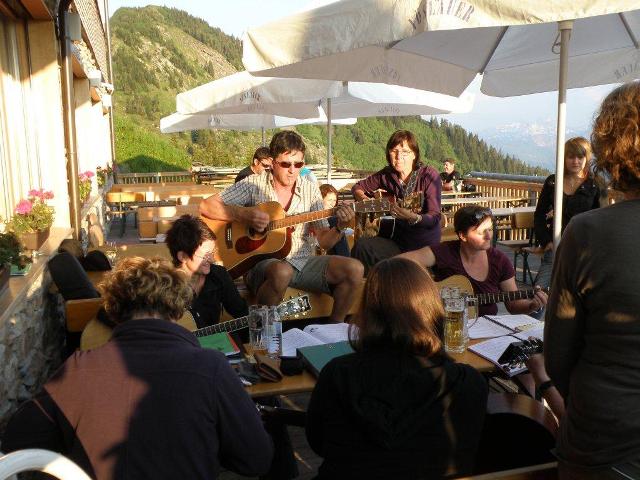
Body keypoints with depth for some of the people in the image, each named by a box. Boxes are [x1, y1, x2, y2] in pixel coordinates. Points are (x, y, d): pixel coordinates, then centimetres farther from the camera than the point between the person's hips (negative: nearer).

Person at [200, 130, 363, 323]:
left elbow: (324, 241, 8)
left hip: (302, 261, 4)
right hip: (262, 261, -4)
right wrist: (244, 215, -20)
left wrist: (340, 228, -14)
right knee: (282, 271, -40)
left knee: (354, 269, -16)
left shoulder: (310, 189, 8)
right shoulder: (254, 184, -2)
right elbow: (206, 206, -7)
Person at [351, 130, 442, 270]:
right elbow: (358, 187, 16)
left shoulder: (429, 175, -12)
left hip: (425, 245, -4)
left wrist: (413, 217, -38)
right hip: (399, 240, 4)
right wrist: (363, 198, -6)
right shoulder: (387, 174, 1)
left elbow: (435, 218, -17)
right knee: (362, 245, -23)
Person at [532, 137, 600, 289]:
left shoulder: (594, 186, 4)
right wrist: (546, 241, 0)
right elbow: (539, 215, 11)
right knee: (539, 288, -16)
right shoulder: (552, 182, 9)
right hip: (555, 245, 1)